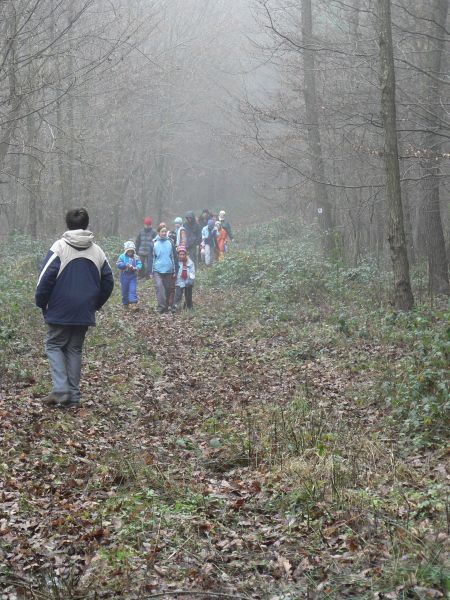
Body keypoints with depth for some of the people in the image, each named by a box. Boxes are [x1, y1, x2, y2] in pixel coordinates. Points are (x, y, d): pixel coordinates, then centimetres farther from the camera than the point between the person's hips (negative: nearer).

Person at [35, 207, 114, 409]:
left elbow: (46, 278, -13)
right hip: (85, 313, 4)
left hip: (60, 311, -4)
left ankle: (60, 390, -7)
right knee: (75, 350, 13)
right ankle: (73, 396, 11)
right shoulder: (97, 251, 6)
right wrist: (95, 304, 18)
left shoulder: (59, 247, -9)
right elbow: (108, 281, 9)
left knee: (54, 345, 10)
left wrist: (41, 302, 0)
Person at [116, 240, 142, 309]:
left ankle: (134, 302, -10)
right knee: (125, 291, 10)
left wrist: (136, 268, -24)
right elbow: (118, 264, -13)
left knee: (133, 290, -9)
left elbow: (139, 265, -3)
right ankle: (125, 303, 24)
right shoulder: (122, 257, -4)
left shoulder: (136, 257, 0)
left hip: (133, 276, 0)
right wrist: (126, 265, -26)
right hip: (124, 276, 0)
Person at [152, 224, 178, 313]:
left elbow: (174, 257, 9)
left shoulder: (170, 243, 5)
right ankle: (161, 306, -19)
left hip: (168, 271, 2)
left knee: (168, 289, 7)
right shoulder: (154, 244, 2)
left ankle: (167, 305, 20)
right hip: (157, 271, -1)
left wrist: (175, 270, 5)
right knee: (159, 287, -17)